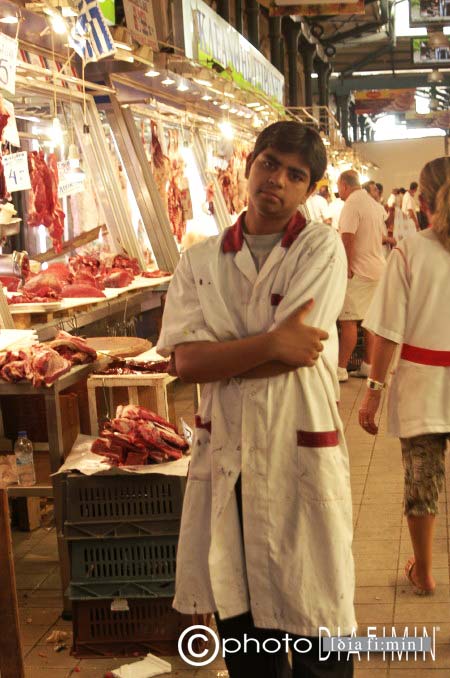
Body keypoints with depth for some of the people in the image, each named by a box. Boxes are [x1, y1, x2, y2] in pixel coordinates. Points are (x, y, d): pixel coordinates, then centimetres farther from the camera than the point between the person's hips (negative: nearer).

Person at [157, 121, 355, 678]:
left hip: (300, 449, -3)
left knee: (312, 619, 5)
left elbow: (296, 354, -15)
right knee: (237, 611, 13)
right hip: (224, 450, 3)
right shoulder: (201, 261, 5)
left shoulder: (322, 249, -4)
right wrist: (272, 344, -16)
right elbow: (185, 362, -7)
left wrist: (219, 356, -8)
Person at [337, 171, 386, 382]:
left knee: (348, 321, -6)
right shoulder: (374, 204, 15)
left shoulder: (352, 204, -13)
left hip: (358, 271, -9)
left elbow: (347, 238, -21)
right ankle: (367, 365, 18)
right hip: (377, 268, 9)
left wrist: (346, 267, -17)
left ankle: (341, 368, -5)